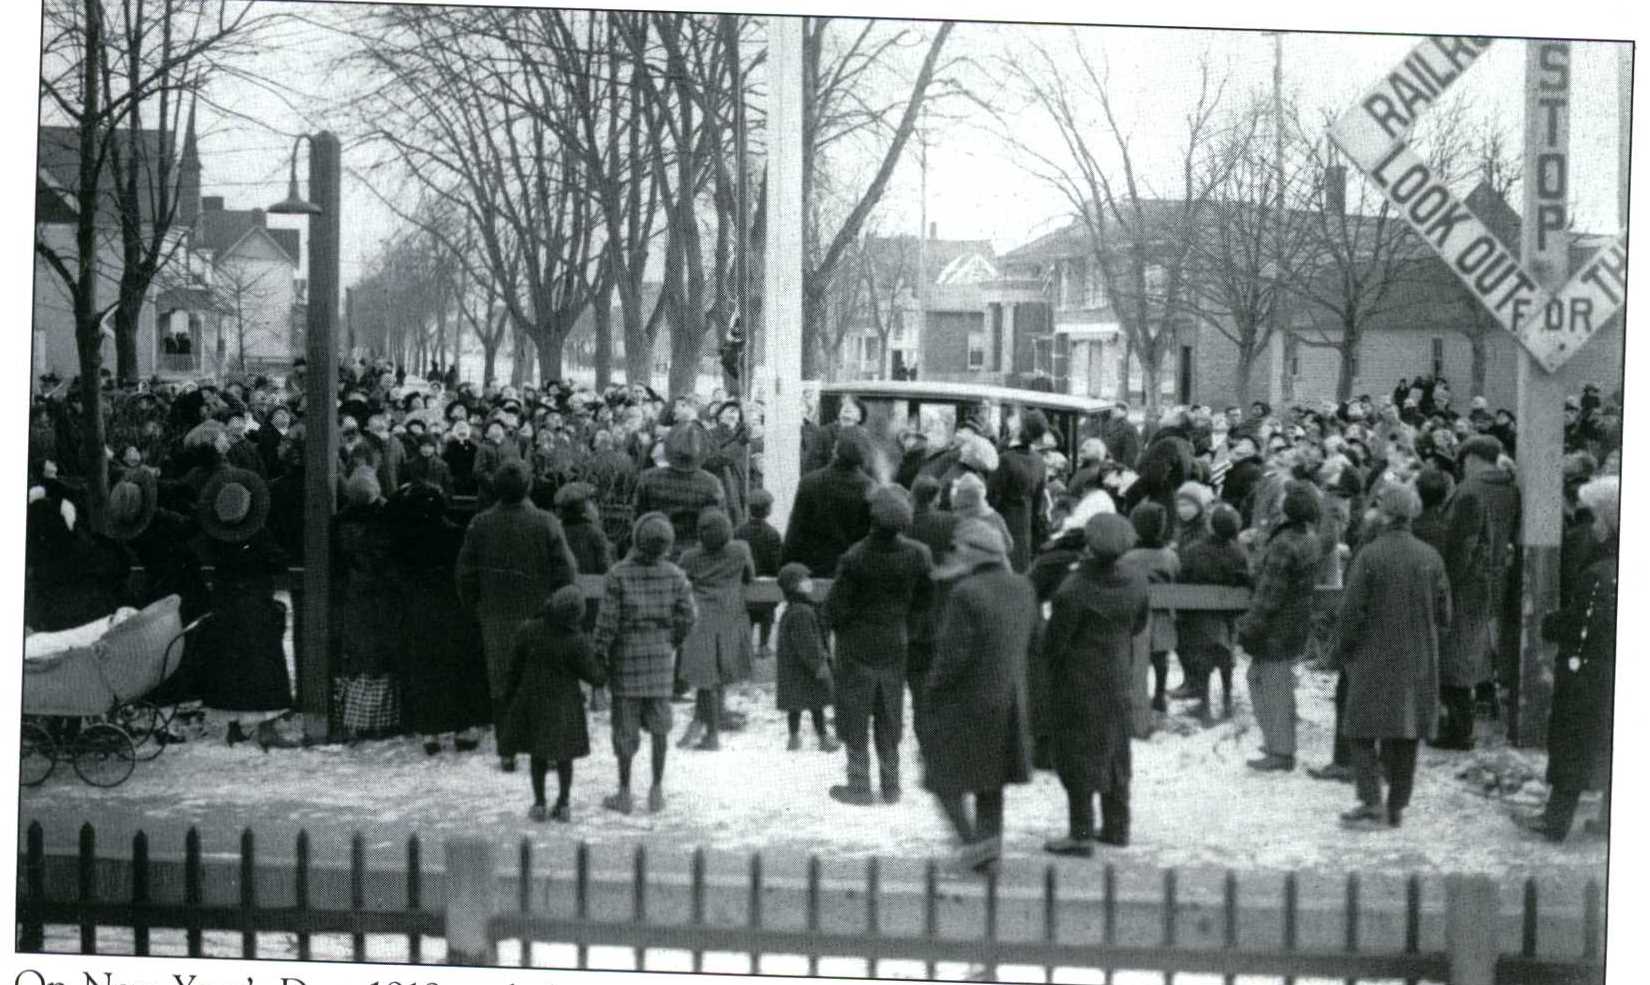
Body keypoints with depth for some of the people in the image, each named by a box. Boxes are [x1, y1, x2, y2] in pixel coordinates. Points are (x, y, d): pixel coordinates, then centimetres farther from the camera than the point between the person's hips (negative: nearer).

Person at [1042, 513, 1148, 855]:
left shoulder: (1073, 592, -25)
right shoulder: (1135, 582, -7)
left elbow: (1055, 642, -16)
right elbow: (1139, 625, 8)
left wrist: (1048, 660, 4)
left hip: (1078, 681, -6)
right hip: (1118, 677, 6)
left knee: (1078, 754, 2)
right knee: (1115, 752, 17)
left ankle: (1081, 834, 4)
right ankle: (1117, 827, 26)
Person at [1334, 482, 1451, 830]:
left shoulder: (1369, 556, -13)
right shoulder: (1430, 557, 0)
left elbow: (1351, 610, -12)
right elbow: (1443, 613, 4)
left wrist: (1346, 650, 3)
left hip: (1374, 658, -4)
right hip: (1418, 660, 4)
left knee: (1364, 730, 3)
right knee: (1405, 735, 11)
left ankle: (1372, 803, -7)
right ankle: (1397, 807, 15)